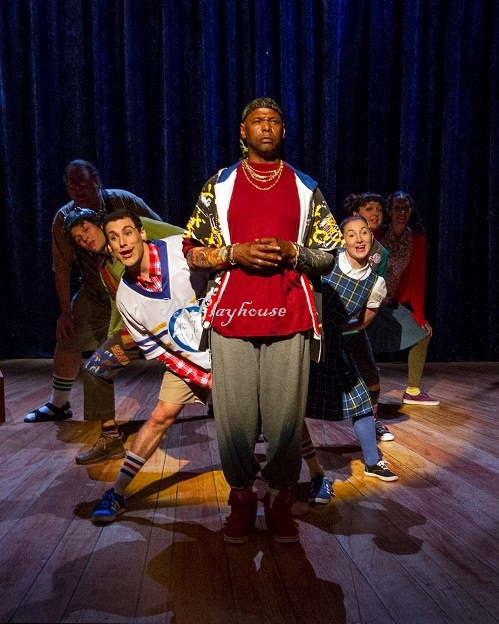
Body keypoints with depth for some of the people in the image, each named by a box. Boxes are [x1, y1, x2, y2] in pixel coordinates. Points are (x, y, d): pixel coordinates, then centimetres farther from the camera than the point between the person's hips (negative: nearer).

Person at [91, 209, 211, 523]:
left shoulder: (182, 249, -21)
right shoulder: (126, 297, -10)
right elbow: (156, 352, -5)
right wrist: (205, 380, -11)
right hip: (186, 362, 2)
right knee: (160, 417, 2)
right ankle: (117, 493, 19)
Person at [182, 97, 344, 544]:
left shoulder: (306, 188, 12)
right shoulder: (219, 185, 10)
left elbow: (330, 254, 11)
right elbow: (192, 251, 8)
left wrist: (291, 253, -7)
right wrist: (235, 253, -9)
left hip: (290, 318, 1)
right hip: (231, 315, 0)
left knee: (286, 415, 2)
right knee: (235, 415, 3)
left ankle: (280, 498, 23)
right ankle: (241, 496, 23)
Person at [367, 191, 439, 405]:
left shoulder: (417, 240, -3)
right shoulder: (376, 235, -12)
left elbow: (417, 278, -3)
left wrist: (418, 314, -4)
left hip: (392, 304, 5)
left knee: (422, 333, 5)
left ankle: (413, 391, 16)